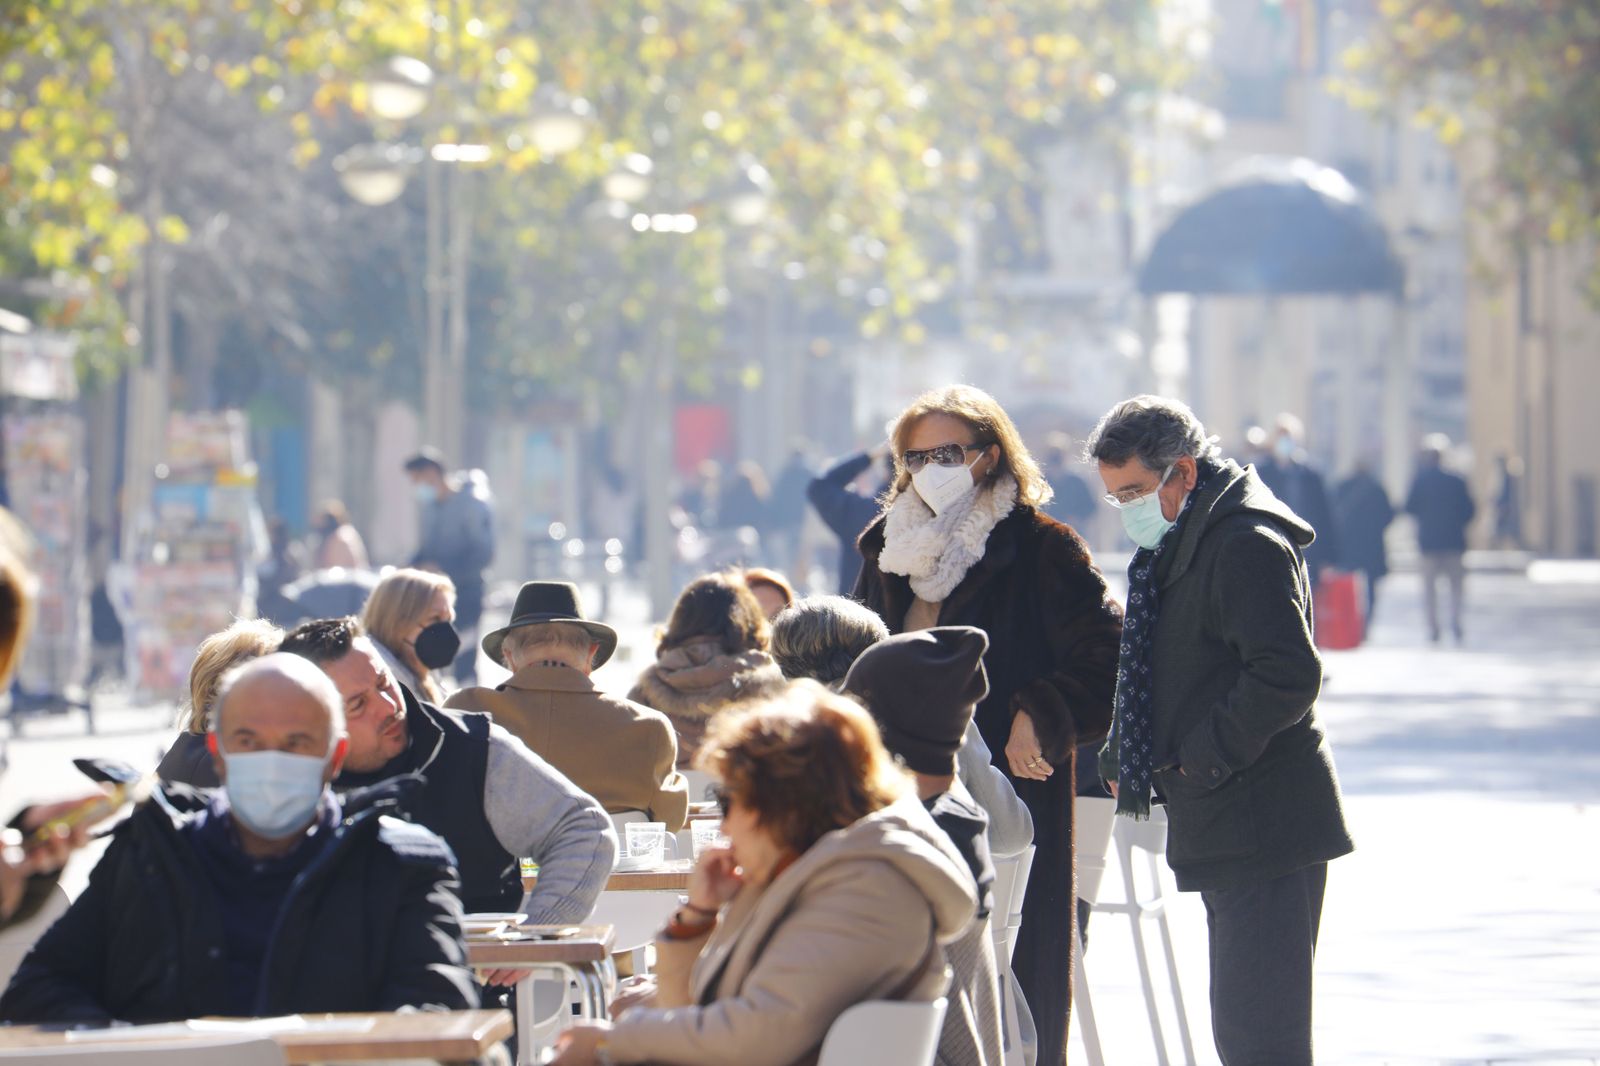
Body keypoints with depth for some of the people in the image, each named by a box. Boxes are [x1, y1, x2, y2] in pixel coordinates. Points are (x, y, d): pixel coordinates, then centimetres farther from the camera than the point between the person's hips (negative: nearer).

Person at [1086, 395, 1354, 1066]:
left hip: (1263, 828, -11)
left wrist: (1203, 758, -18)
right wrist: (1124, 757, 12)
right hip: (1223, 830, 11)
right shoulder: (1178, 546, 18)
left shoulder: (1247, 545, -15)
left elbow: (1289, 676, -24)